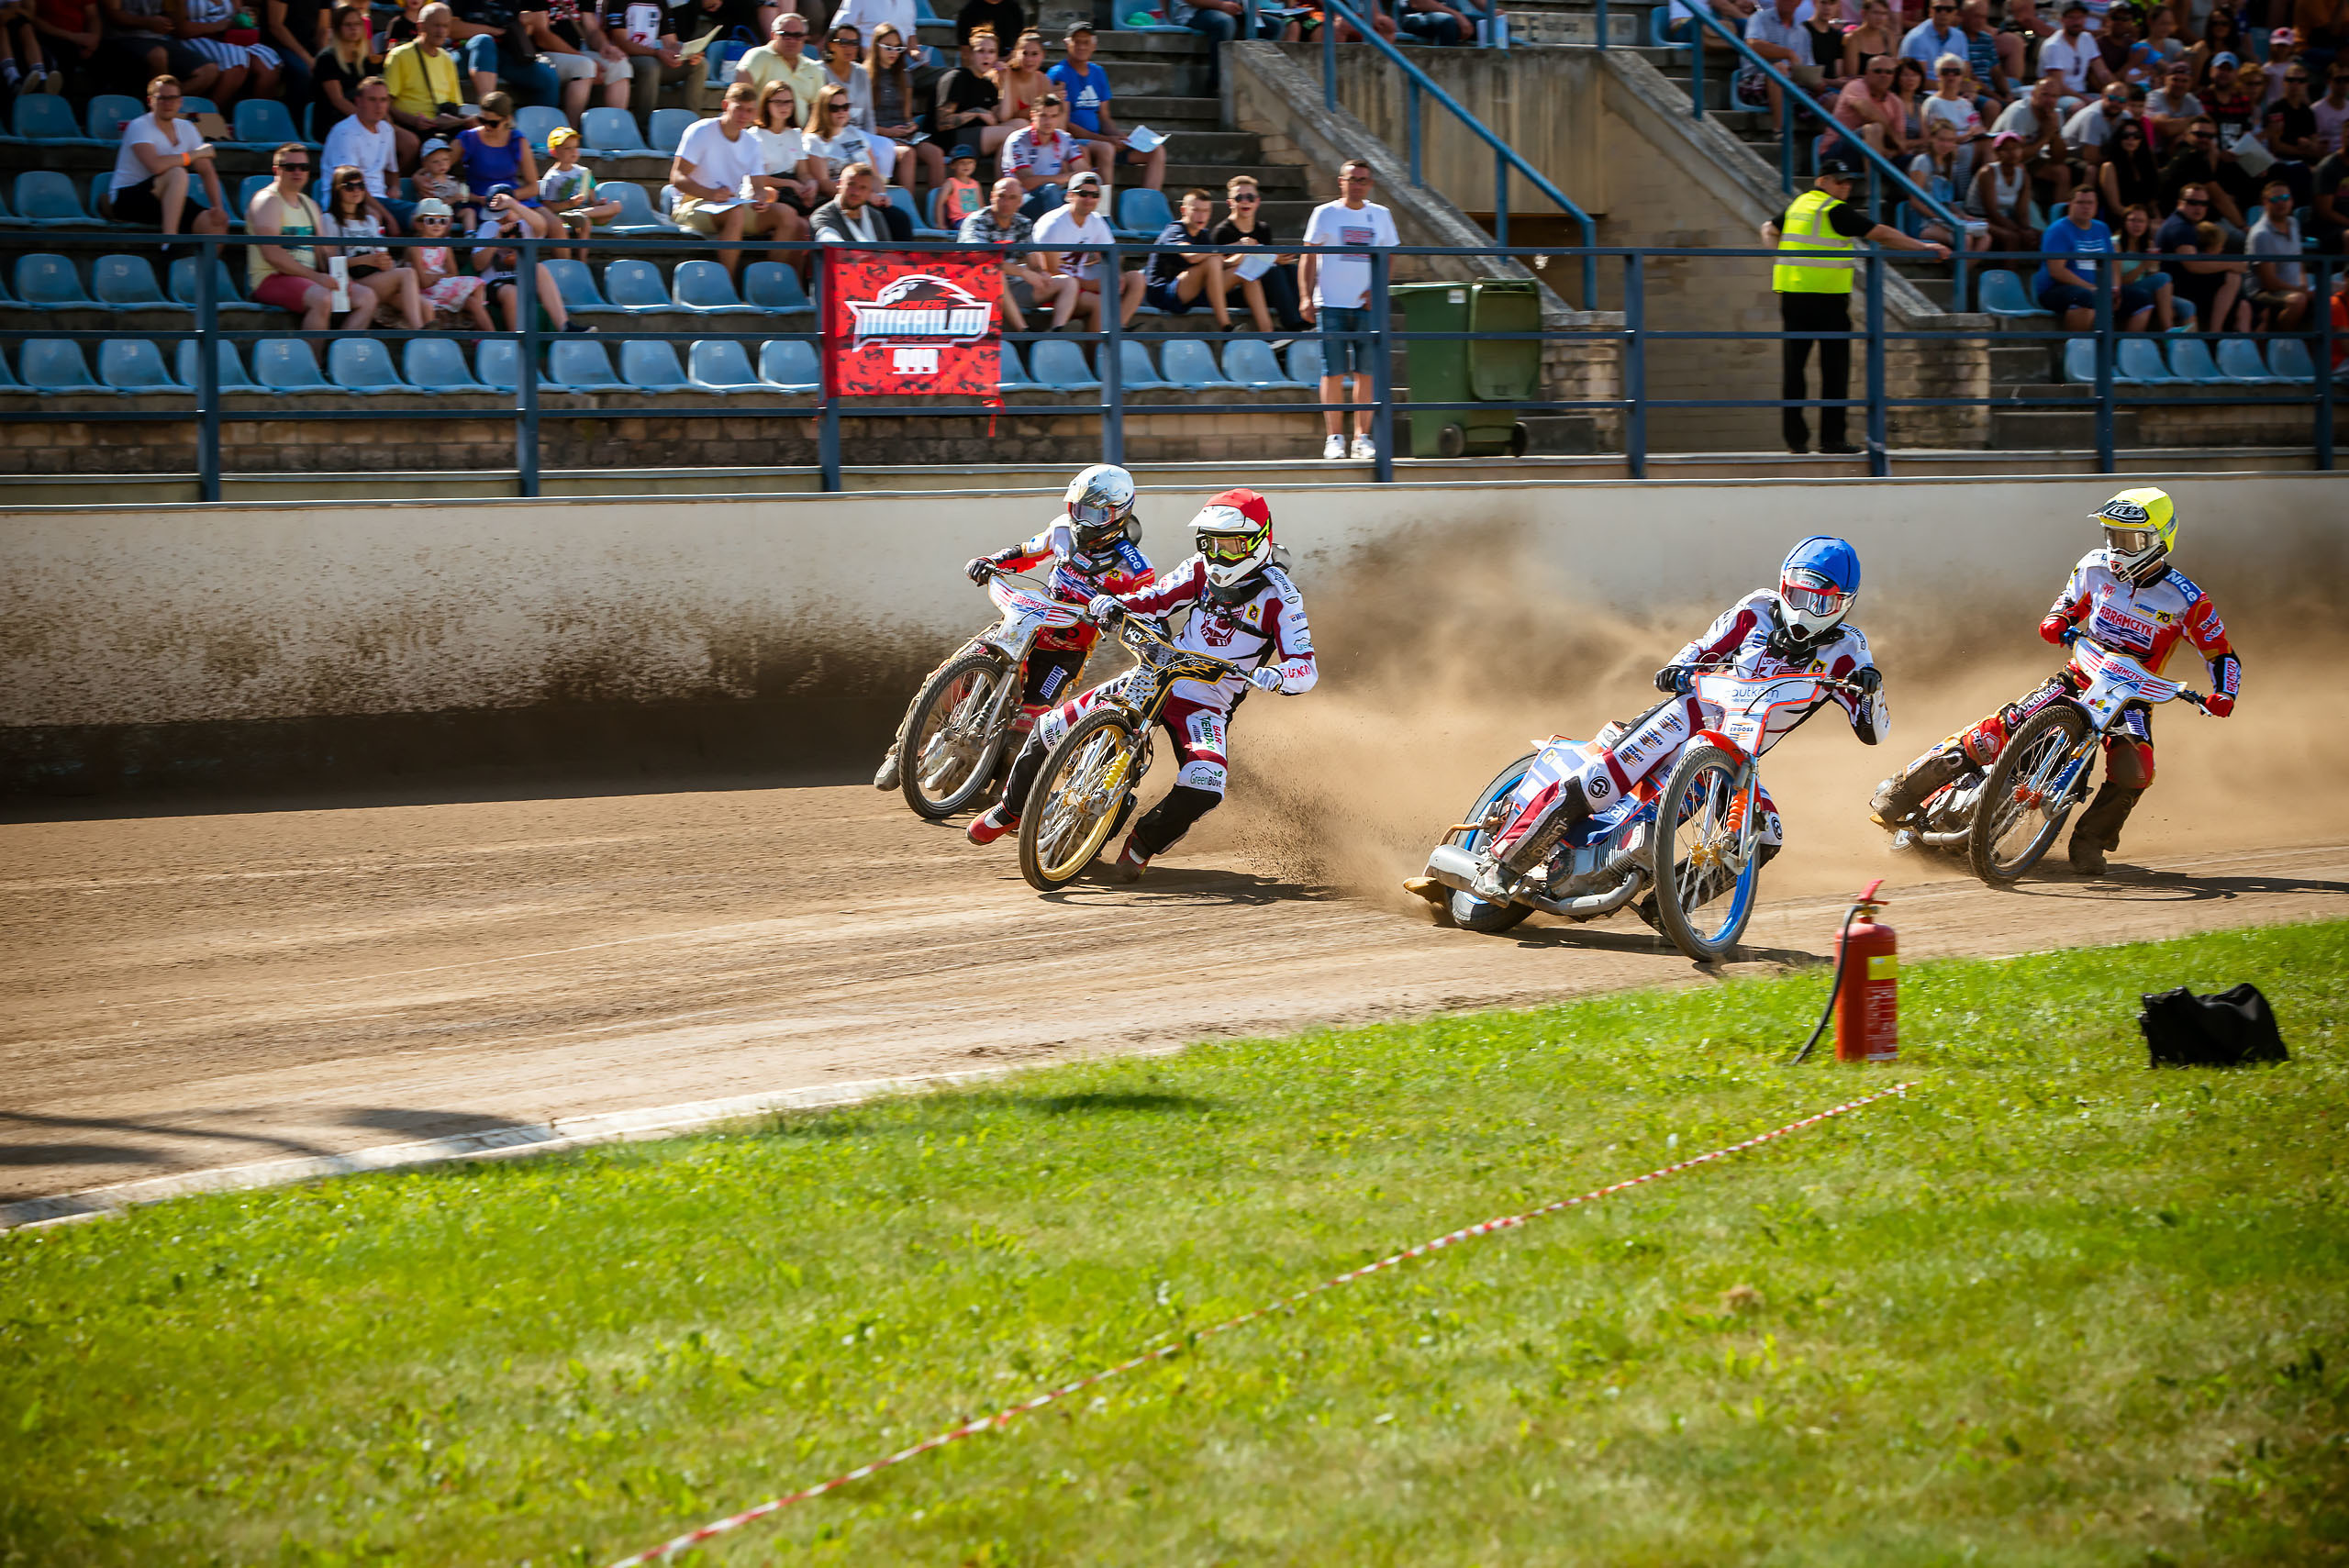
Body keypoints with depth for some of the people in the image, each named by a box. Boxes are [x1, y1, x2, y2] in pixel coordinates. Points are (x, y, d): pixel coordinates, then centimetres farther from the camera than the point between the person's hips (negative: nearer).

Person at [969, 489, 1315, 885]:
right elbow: (1156, 598, 7)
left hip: (1207, 703, -4)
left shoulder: (1280, 598, -11)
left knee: (1204, 788, -32)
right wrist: (1115, 604, -15)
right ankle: (1011, 809, 20)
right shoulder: (1203, 571, 5)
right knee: (1051, 729, -4)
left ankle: (1143, 843, -4)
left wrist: (1273, 676, -40)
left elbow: (1306, 668, -17)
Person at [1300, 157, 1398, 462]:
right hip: (1331, 305, -2)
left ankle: (1363, 437, 5)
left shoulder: (1380, 215, 11)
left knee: (1365, 373, 0)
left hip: (1367, 304, 2)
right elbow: (1309, 259, 2)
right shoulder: (1325, 214, 3)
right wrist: (1306, 297, -7)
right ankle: (1334, 438, -1)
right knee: (1333, 373, -5)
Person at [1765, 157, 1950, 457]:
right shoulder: (1836, 211, -8)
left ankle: (1795, 438, 5)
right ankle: (1831, 437, 0)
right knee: (1835, 368, 2)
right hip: (1828, 297, -6)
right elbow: (1881, 234, -9)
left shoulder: (1797, 205, 14)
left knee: (1794, 367, 6)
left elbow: (1769, 231, 29)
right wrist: (1925, 247, -2)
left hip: (1791, 294, 6)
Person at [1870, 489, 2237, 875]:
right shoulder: (2096, 566, -1)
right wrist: (2056, 622, -8)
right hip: (2080, 678, 2)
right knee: (2005, 726, -18)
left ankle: (2090, 841, -6)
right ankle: (1904, 789, -13)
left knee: (2134, 770, -30)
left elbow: (2223, 655, -4)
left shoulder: (2186, 599, -11)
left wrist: (2223, 696, -23)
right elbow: (2071, 603, 16)